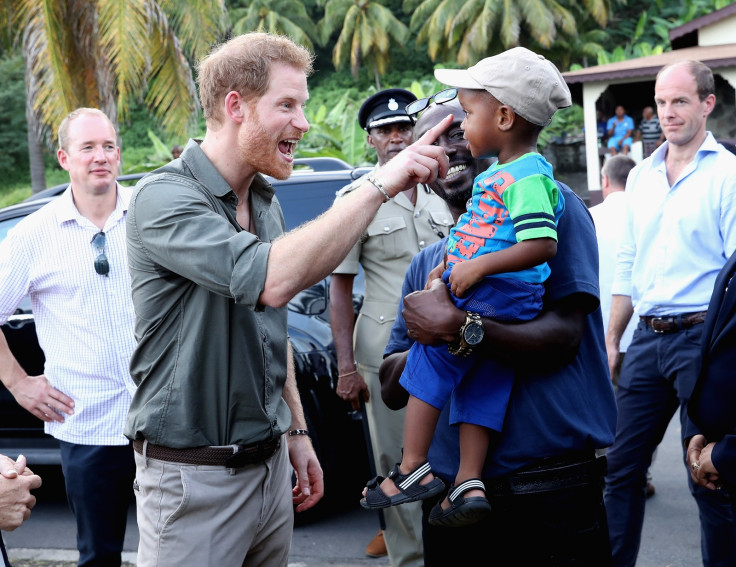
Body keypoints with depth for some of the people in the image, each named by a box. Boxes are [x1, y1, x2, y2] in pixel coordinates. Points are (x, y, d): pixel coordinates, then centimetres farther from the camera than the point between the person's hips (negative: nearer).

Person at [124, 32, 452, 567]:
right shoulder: (164, 197, -17)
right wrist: (379, 184, -31)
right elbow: (269, 280, -34)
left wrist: (297, 431, 19)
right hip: (193, 477, -8)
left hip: (268, 461, 8)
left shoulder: (266, 204, 10)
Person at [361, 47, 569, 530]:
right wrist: (451, 264, 23)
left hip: (495, 299, -10)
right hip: (484, 302, 10)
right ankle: (469, 484, 8)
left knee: (429, 364, -3)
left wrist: (477, 267, -27)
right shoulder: (499, 173, 16)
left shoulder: (528, 177, -16)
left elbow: (541, 244, -27)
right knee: (479, 385, 8)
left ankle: (414, 469, 1)